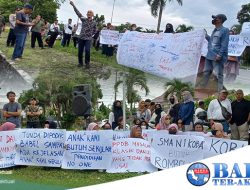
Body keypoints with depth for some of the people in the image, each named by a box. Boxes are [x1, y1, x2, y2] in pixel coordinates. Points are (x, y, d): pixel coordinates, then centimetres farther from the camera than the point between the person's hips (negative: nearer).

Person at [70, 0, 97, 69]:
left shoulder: (94, 23, 4)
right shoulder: (83, 19, 3)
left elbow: (94, 31, 17)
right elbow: (78, 13, -3)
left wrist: (89, 34, 4)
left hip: (88, 39, -1)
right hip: (81, 38, 1)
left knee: (87, 51, -15)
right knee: (80, 51, 4)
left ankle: (87, 63, -1)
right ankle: (80, 62, 20)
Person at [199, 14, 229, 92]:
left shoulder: (225, 30, -10)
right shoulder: (215, 30, 17)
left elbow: (224, 45, -16)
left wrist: (219, 55, -23)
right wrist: (206, 36, 22)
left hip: (217, 57, -9)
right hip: (209, 56, 9)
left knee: (218, 75, -5)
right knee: (206, 72, 16)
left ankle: (219, 91, 0)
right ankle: (202, 88, 26)